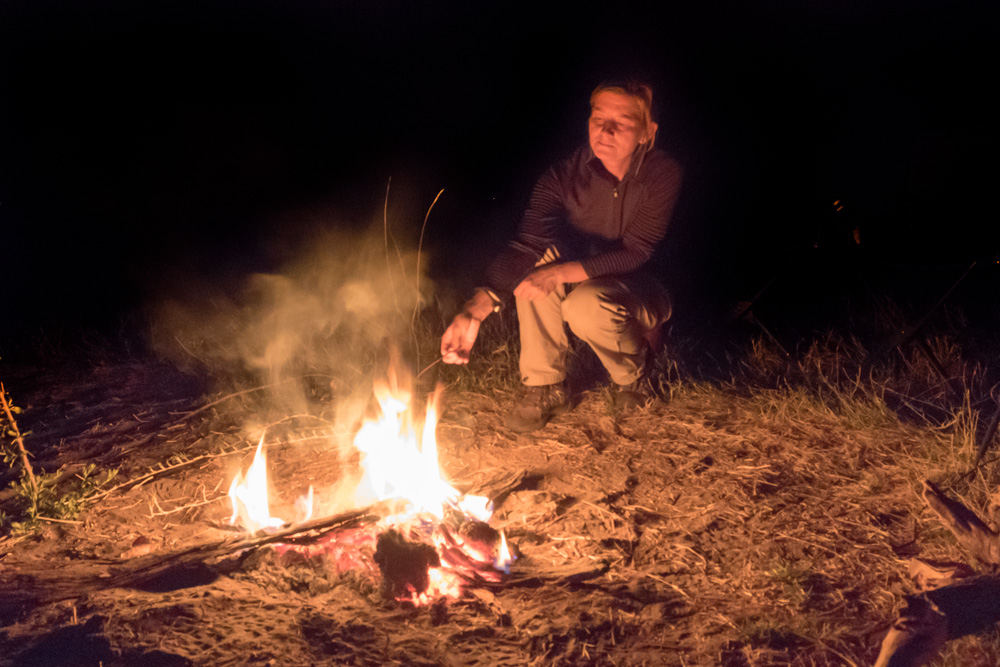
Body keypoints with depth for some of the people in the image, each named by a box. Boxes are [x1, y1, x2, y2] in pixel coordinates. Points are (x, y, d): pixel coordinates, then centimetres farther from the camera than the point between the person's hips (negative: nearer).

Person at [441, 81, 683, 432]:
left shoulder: (662, 174, -20)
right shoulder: (564, 177, -16)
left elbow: (634, 254, -23)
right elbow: (524, 245, -26)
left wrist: (563, 272, -36)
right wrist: (477, 308, -41)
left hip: (640, 294, -3)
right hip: (582, 282, 3)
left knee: (587, 305, -36)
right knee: (537, 257, -27)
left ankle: (633, 374, -1)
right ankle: (545, 386, -16)